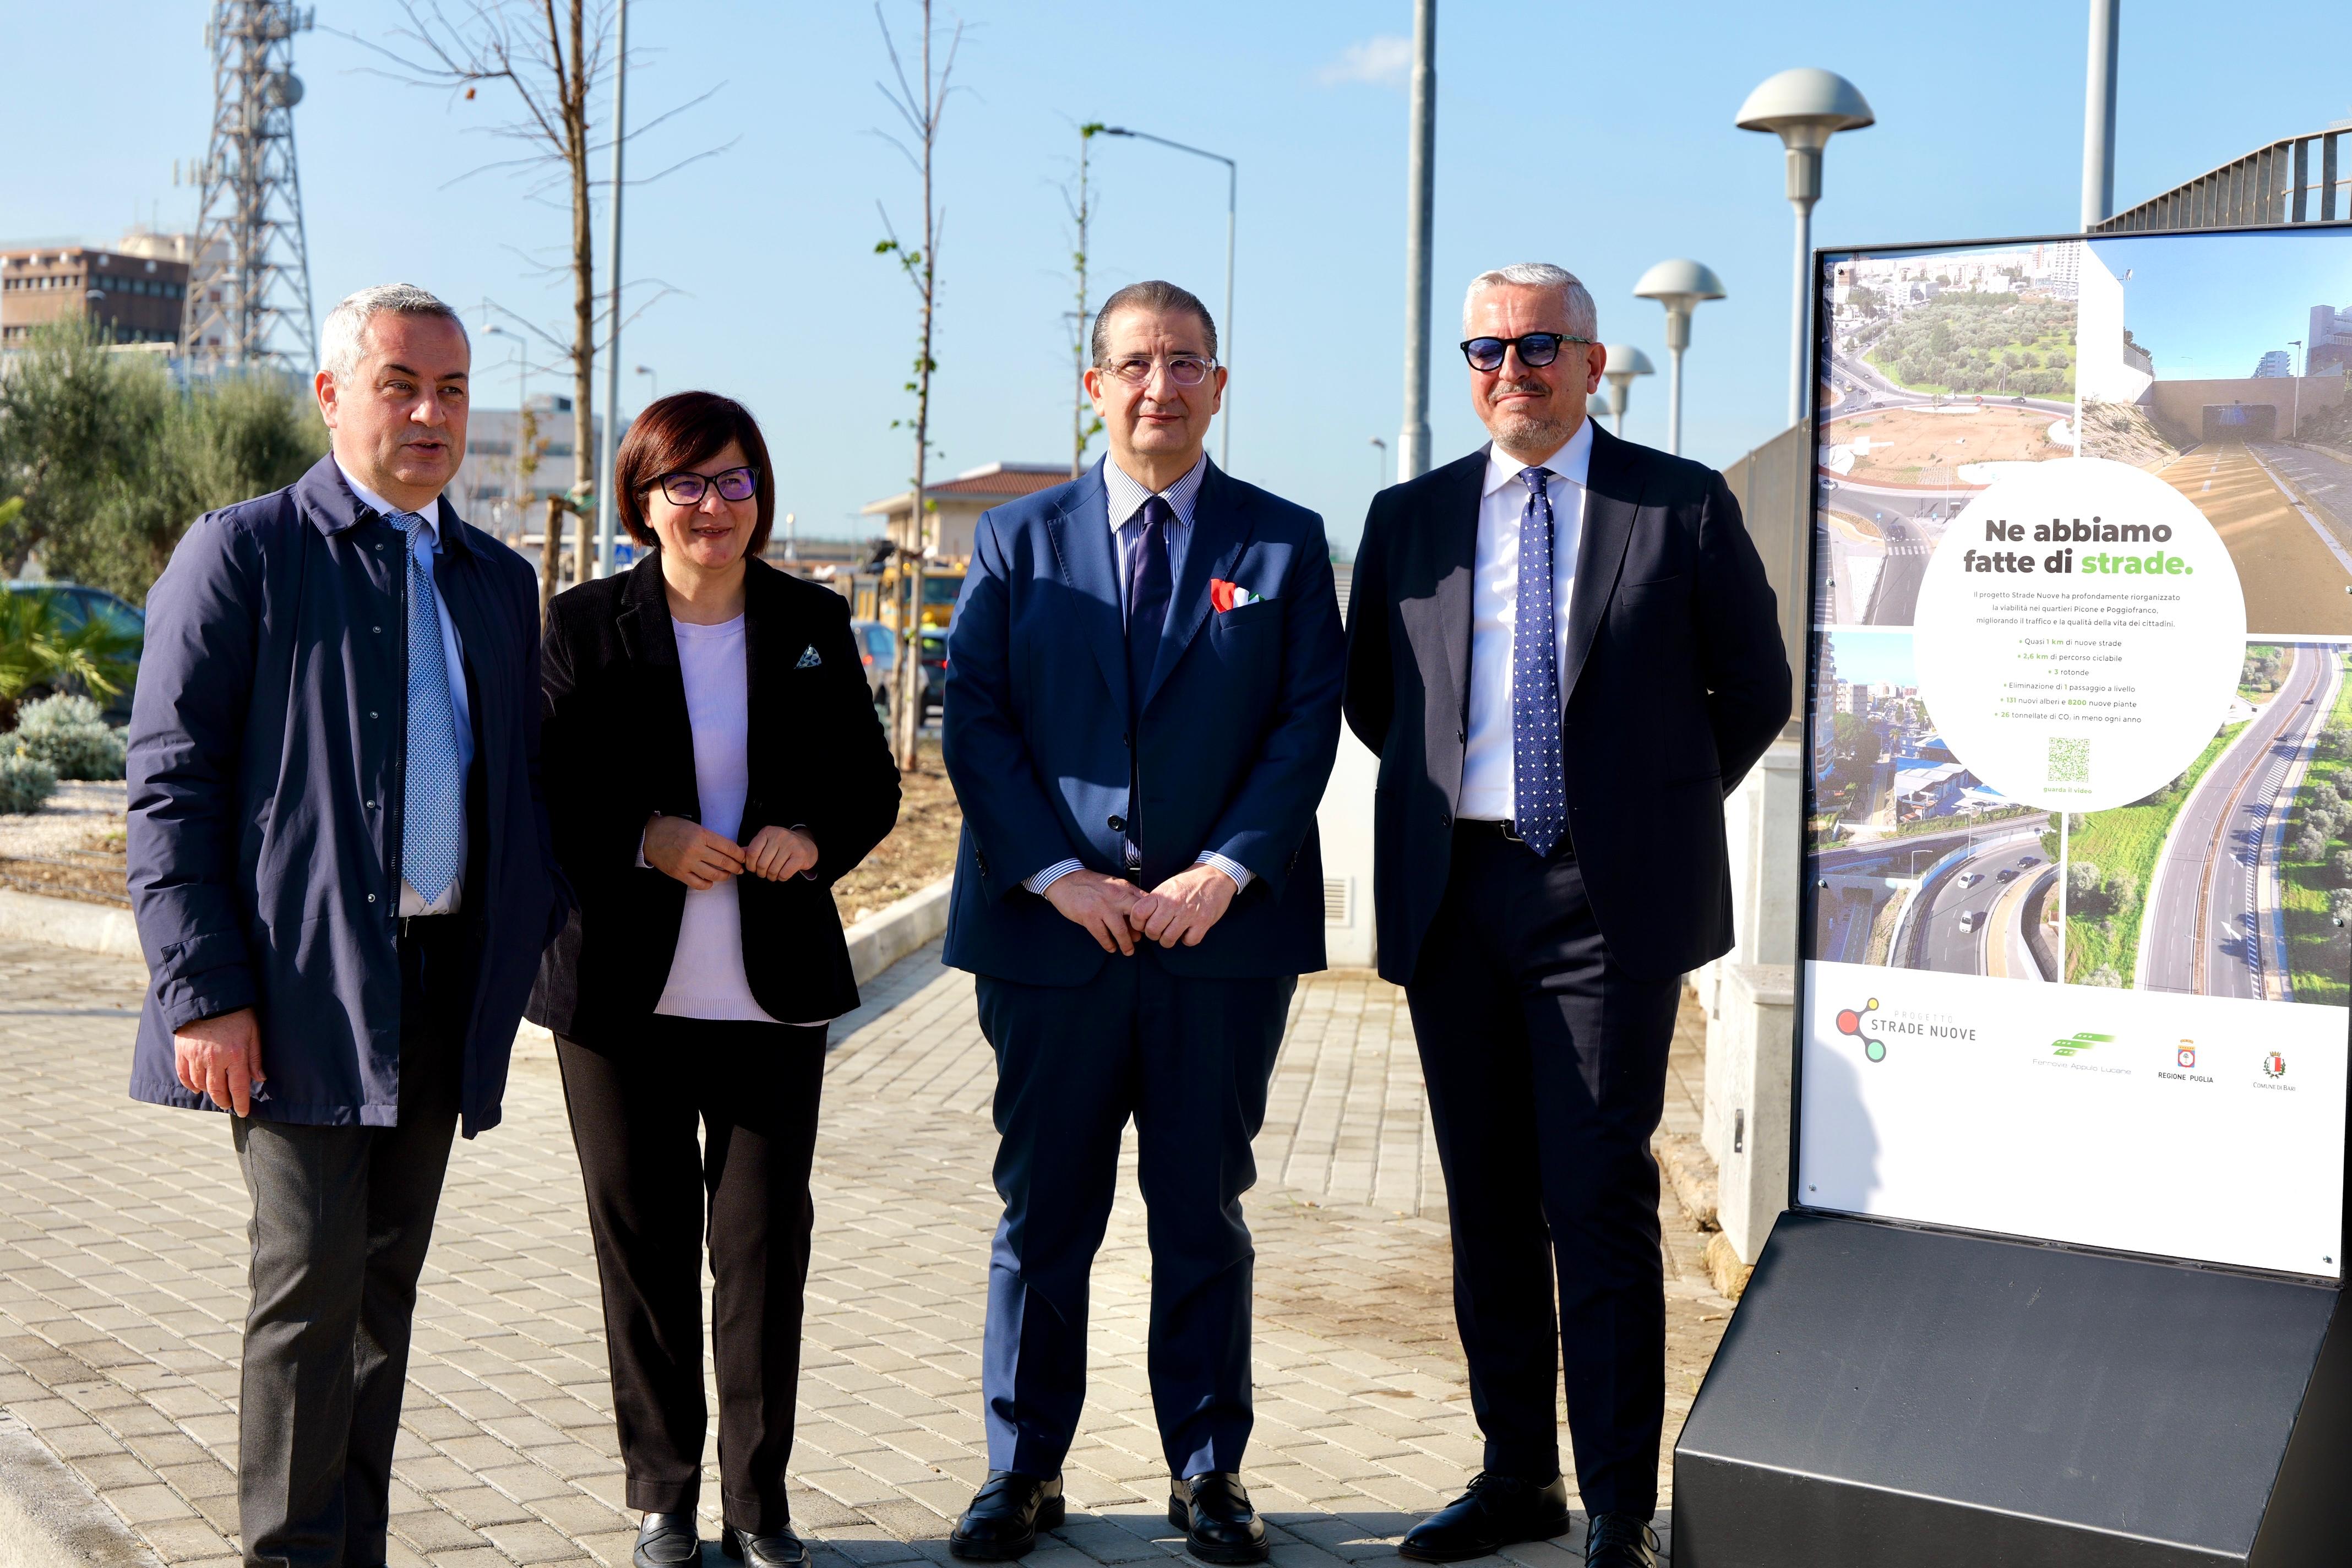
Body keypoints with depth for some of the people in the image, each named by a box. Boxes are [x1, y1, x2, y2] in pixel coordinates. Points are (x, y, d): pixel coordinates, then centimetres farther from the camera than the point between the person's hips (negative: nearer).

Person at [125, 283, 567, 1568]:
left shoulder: (498, 582, 15)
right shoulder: (243, 552, -2)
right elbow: (169, 785, -7)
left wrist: (539, 942, 6)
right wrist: (203, 992, -14)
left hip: (443, 984, 5)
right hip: (298, 988, -5)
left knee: (385, 1282, 11)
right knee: (313, 1280, -8)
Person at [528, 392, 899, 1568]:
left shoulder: (812, 623, 7)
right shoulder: (585, 625, 1)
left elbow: (872, 782, 10)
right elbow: (542, 791, -1)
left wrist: (814, 835, -11)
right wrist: (643, 839, -18)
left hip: (772, 987, 1)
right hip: (622, 986, -1)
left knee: (767, 1240, 4)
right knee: (643, 1243, 6)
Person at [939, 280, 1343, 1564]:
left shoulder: (1283, 542, 6)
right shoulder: (1018, 540, 7)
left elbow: (1308, 724, 0)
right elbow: (973, 721, 1)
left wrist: (1225, 870, -12)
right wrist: (1059, 874, -10)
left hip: (1224, 931, 0)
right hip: (1051, 930, 1)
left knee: (1206, 1214, 9)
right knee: (1041, 1213, 8)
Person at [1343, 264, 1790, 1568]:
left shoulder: (1683, 508, 1)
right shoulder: (1410, 519, 9)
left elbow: (1753, 690, 8)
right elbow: (1371, 696, 19)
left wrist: (1656, 813, 6)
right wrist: (1453, 796, 11)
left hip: (1607, 898, -4)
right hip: (1453, 894, 4)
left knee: (1600, 1202, -4)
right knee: (1487, 1202, 11)